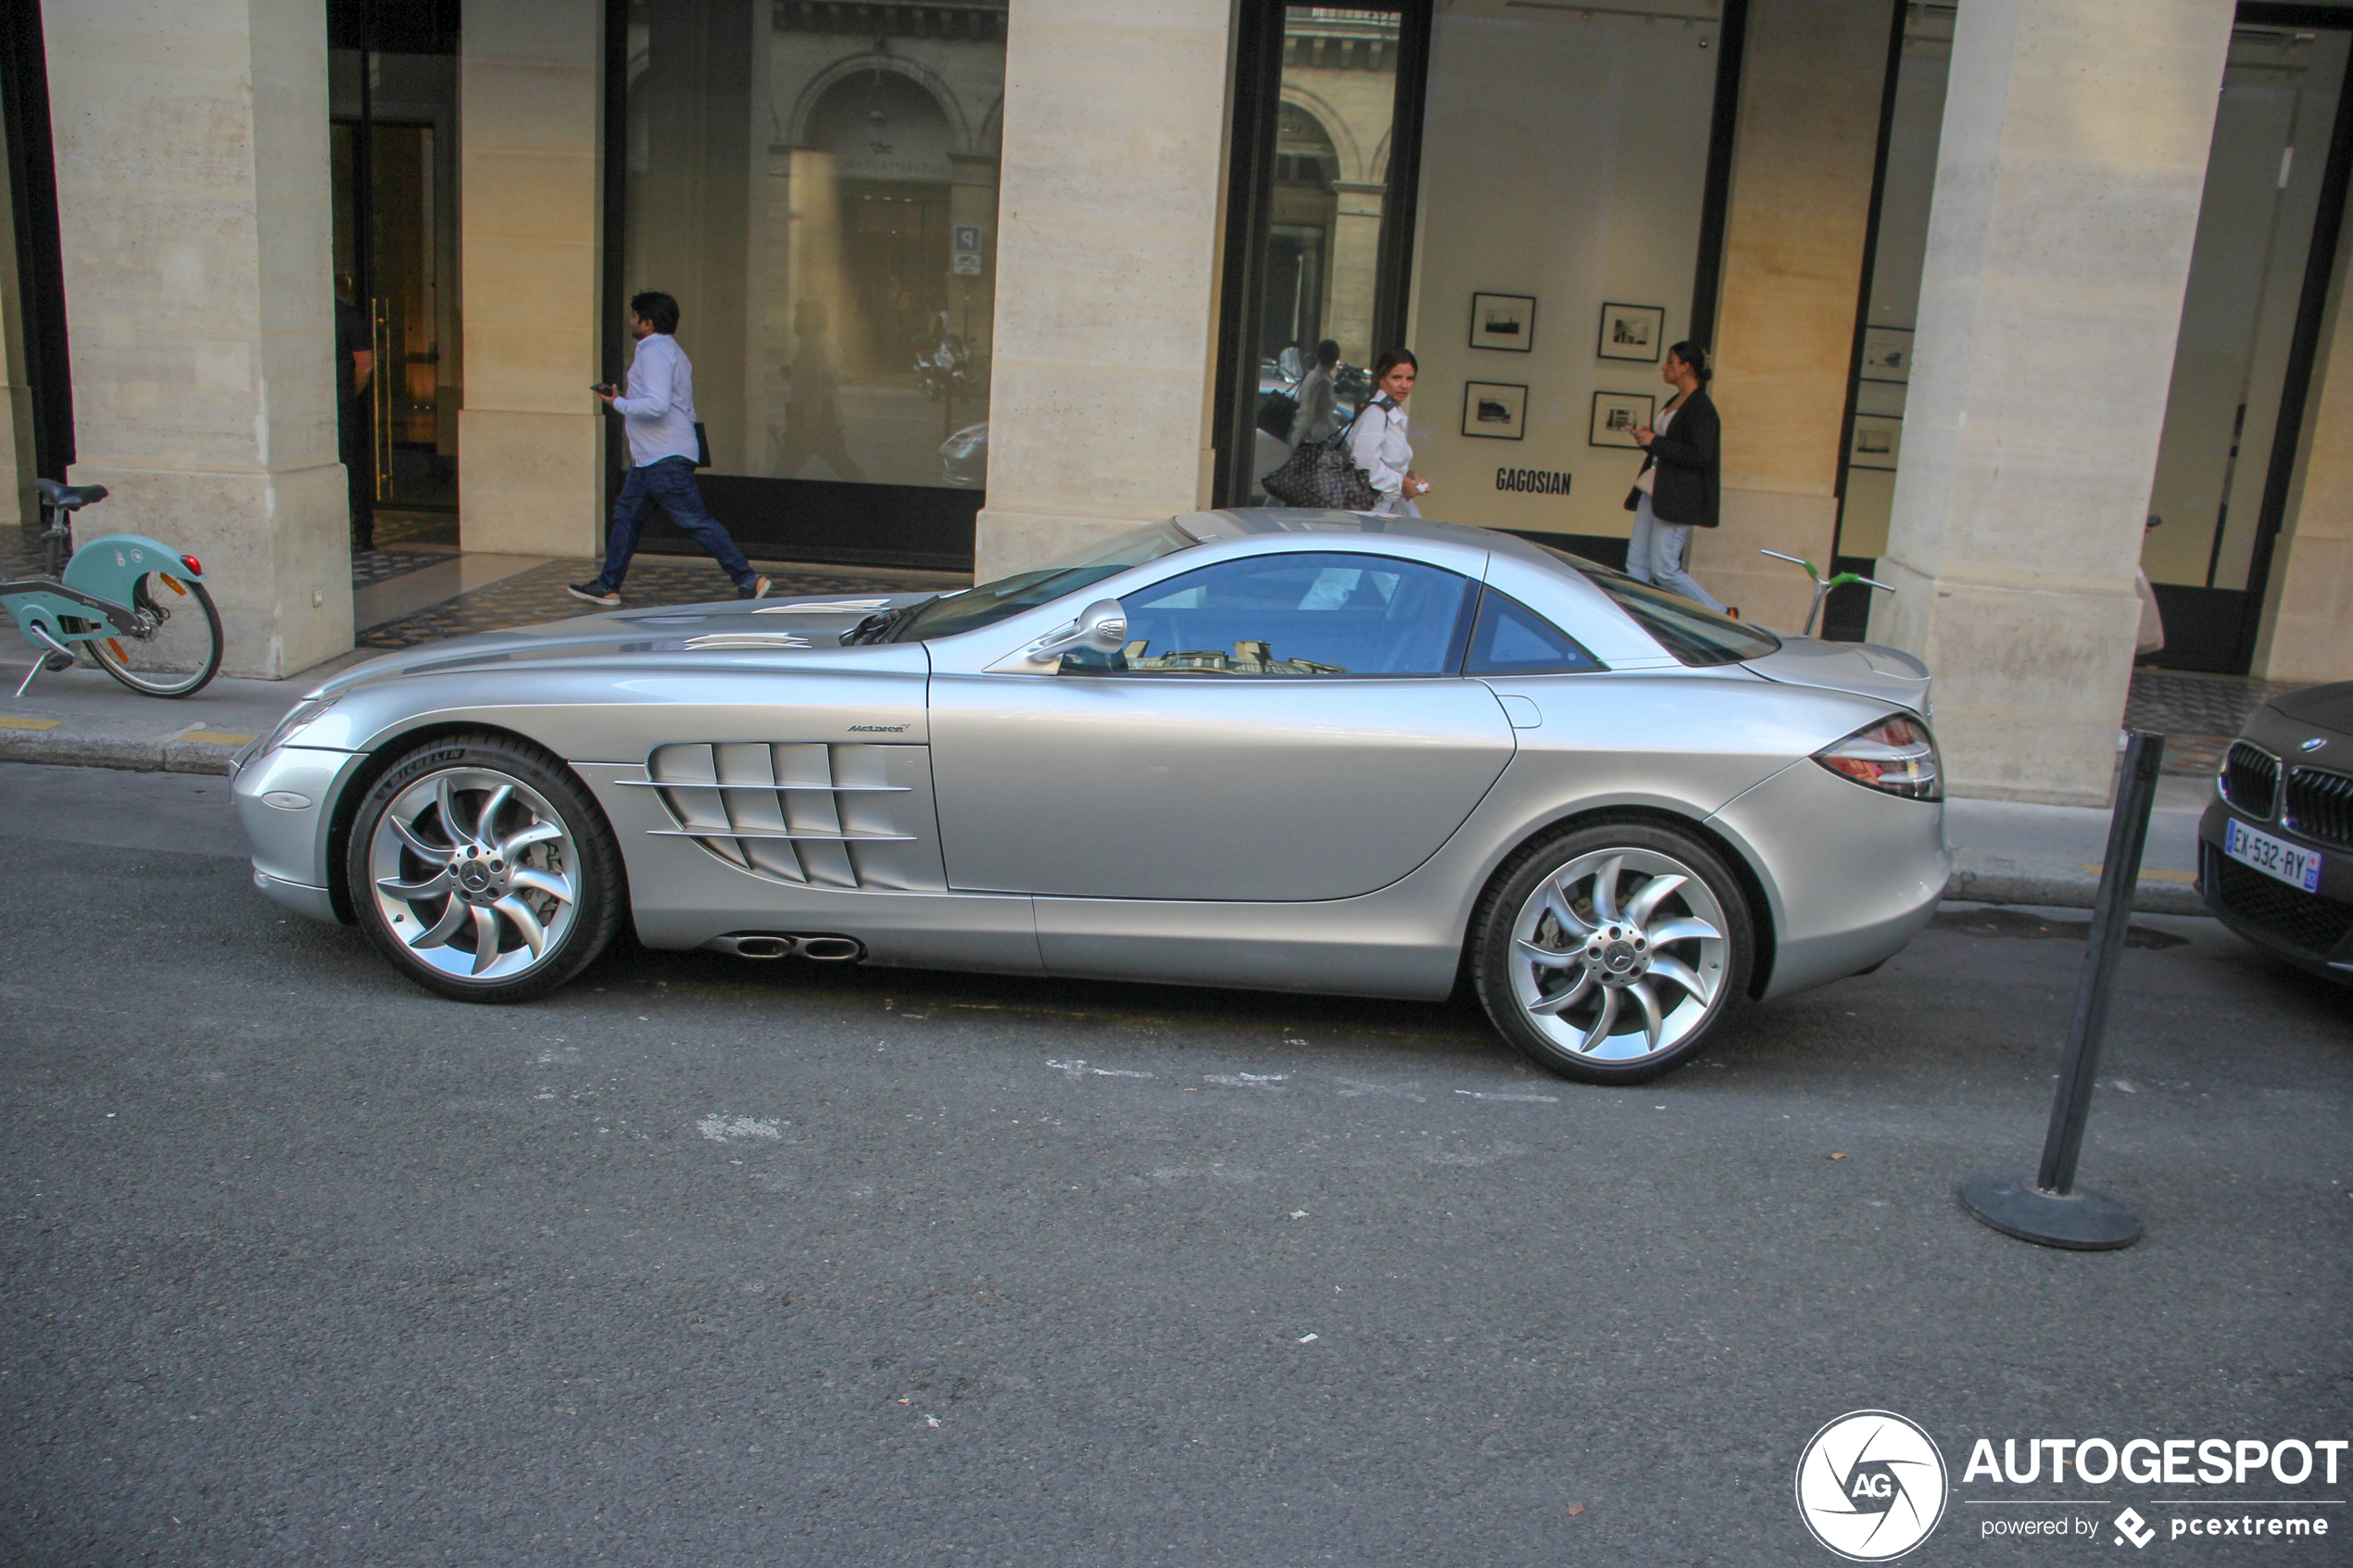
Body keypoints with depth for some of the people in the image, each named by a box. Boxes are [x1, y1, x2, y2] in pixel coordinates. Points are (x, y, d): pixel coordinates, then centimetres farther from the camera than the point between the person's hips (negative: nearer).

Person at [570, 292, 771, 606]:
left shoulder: (655, 352, -13)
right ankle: (607, 587, 19)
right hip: (649, 458, 11)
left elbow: (658, 404, -26)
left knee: (695, 521, -11)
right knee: (626, 515, 13)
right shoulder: (670, 351, 20)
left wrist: (619, 403, -13)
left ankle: (749, 581, -11)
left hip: (665, 459, -11)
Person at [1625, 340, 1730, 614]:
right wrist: (1647, 438, 6)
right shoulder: (1674, 403, 16)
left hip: (1677, 498, -10)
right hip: (1654, 492, 10)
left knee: (1664, 570, -9)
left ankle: (1721, 615, 6)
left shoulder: (1701, 408, -13)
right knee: (1636, 566, 6)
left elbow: (1700, 455, -21)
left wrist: (1655, 442, -17)